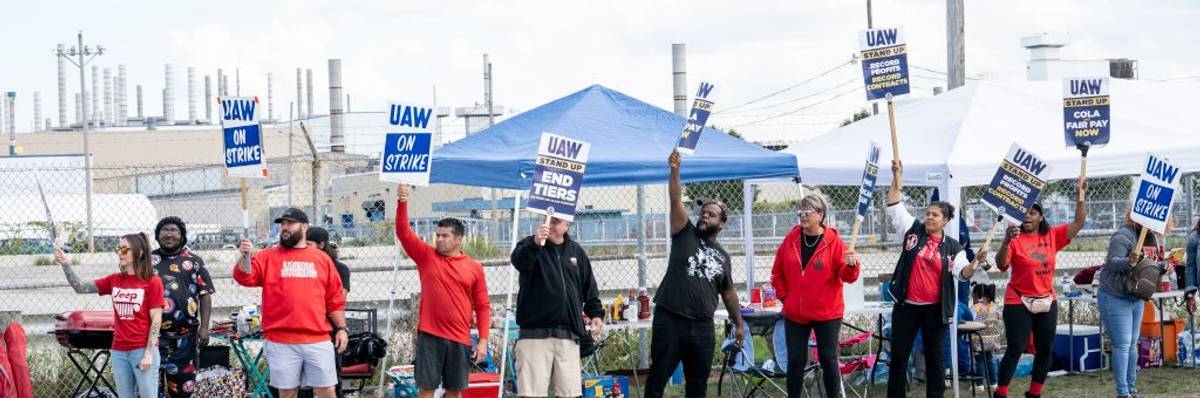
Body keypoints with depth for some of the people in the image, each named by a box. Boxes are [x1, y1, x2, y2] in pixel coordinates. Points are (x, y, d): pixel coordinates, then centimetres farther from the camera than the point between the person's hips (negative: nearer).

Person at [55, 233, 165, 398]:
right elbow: (81, 287, 7)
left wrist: (149, 353, -14)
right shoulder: (114, 280, 10)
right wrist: (65, 264, -7)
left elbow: (156, 320, -8)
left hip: (143, 350, -5)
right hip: (119, 351, 5)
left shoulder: (152, 282, -5)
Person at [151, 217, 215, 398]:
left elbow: (205, 295, 3)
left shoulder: (193, 262, 6)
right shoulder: (147, 261, 9)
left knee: (183, 383, 4)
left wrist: (204, 327, -5)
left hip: (184, 335, 0)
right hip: (153, 333, 0)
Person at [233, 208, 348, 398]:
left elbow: (335, 299, 12)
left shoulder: (322, 259, 11)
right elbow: (245, 277, -8)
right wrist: (245, 257, -26)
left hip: (318, 341, 1)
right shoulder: (268, 256, 8)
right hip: (281, 342, -1)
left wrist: (341, 328, 4)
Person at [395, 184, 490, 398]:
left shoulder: (474, 268, 4)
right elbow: (403, 232, -5)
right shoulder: (426, 256, 5)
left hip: (459, 339, 1)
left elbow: (482, 306, 5)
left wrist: (483, 340, -2)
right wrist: (402, 202, -19)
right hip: (430, 335, -1)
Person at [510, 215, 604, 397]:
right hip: (535, 334, -4)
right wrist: (535, 244, -41)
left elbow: (589, 288, 24)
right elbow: (519, 261, -23)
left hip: (568, 335, 4)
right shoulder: (530, 245, 1)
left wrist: (596, 313, 12)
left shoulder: (576, 252, 15)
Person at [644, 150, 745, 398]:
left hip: (703, 326, 4)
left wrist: (739, 324, 20)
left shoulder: (722, 256, 15)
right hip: (669, 321, -4)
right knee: (658, 378, -3)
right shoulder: (686, 234, 5)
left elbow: (728, 292, 23)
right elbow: (676, 200, -7)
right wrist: (675, 171, -20)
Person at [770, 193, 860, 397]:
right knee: (795, 360, 7)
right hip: (795, 313, 3)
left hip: (827, 313, -3)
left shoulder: (833, 241, -7)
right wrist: (783, 295, 6)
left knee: (828, 359, 2)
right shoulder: (791, 239, 3)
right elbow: (777, 272, 14)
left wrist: (851, 265, -29)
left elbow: (848, 276, -8)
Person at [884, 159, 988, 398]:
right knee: (899, 355, 4)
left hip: (935, 309, -1)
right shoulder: (913, 231, 3)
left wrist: (976, 261, -28)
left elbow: (963, 273, -9)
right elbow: (894, 207, -2)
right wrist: (897, 177, -11)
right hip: (907, 306, 1)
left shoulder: (952, 248, 1)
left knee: (934, 357, 6)